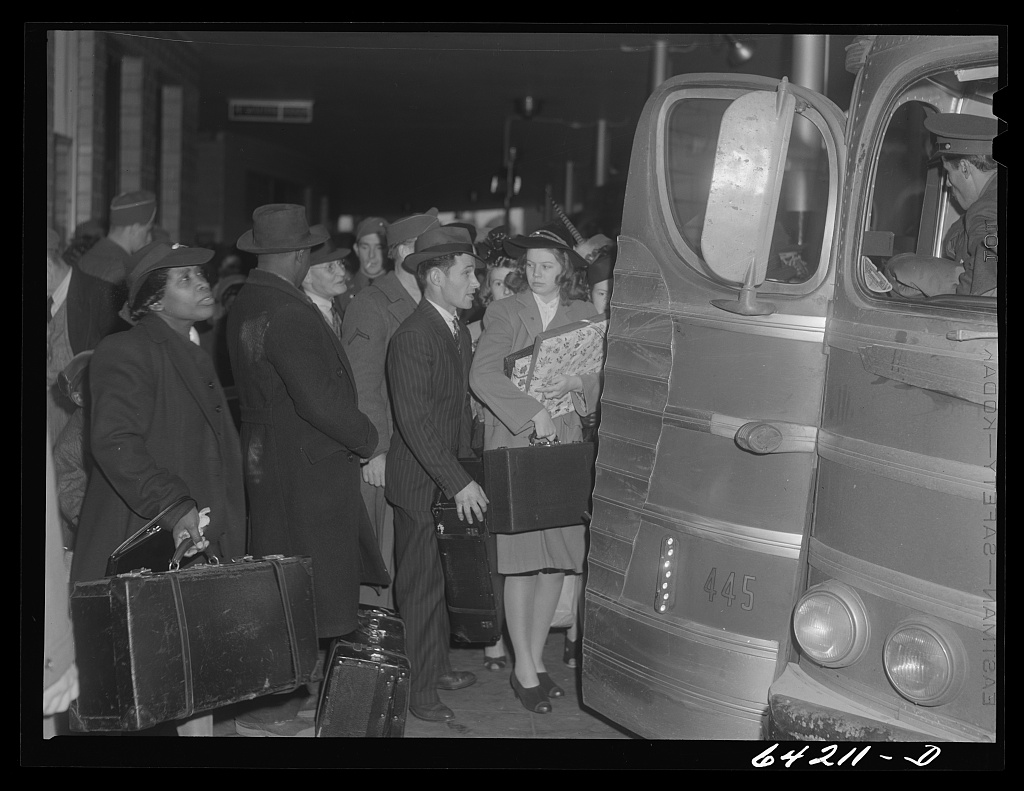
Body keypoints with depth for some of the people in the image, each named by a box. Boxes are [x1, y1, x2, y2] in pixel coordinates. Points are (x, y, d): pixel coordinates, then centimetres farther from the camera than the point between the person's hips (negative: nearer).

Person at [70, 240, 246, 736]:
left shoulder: (193, 356, 18)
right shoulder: (128, 352, -10)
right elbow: (114, 443, -22)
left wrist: (222, 528, 17)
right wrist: (175, 508, -31)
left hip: (199, 548, 8)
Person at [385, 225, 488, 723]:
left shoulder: (459, 330, 10)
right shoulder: (412, 337, -19)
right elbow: (415, 424, -23)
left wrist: (464, 472, 7)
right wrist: (459, 483, -23)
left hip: (452, 476, 8)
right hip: (419, 482, -8)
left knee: (437, 580, 18)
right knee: (421, 585, 0)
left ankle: (437, 666, 31)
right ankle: (418, 689, 11)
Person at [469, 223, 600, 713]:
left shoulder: (583, 315, 11)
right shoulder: (504, 312, 0)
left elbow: (598, 382, 8)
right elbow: (483, 375, -12)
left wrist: (573, 385, -13)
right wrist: (533, 415, -18)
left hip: (565, 448, 4)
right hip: (515, 446, -3)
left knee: (558, 558, 5)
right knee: (523, 562, -4)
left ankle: (536, 658, 22)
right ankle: (523, 670, 7)